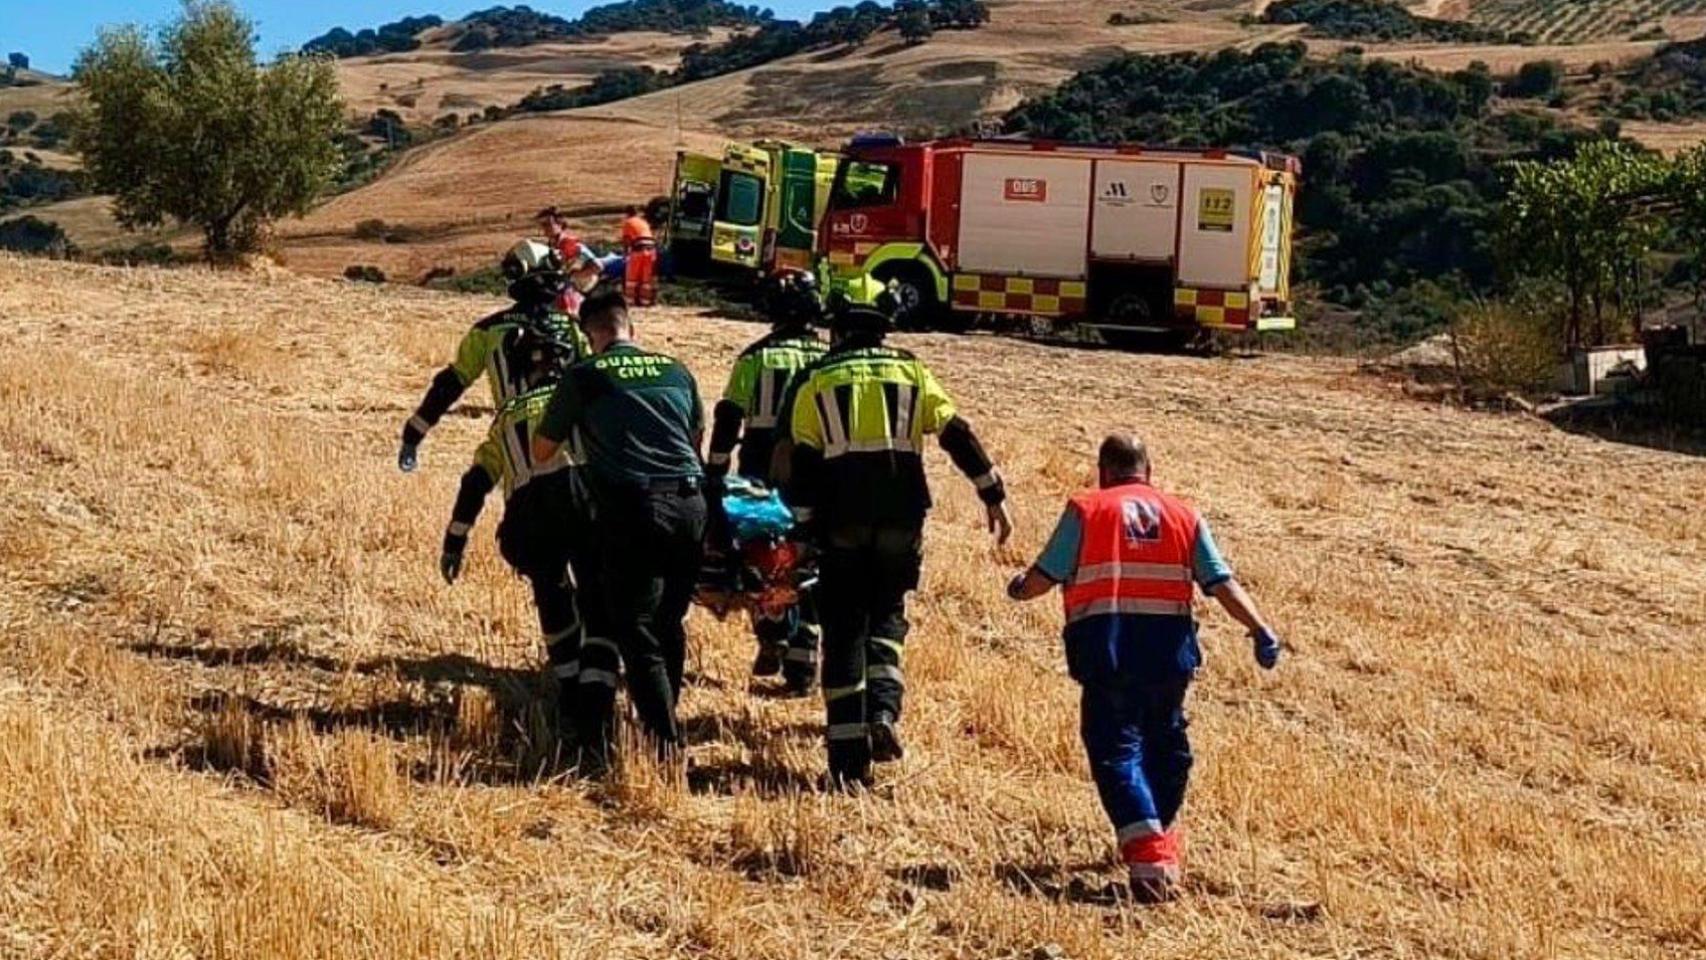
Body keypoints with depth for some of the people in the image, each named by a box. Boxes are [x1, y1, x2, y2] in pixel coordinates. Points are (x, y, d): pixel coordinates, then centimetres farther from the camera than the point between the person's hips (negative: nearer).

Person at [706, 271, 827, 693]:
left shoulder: (754, 357, 1)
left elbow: (727, 419, -1)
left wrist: (713, 474, 4)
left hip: (760, 472, 0)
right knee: (809, 567, 6)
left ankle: (772, 638, -1)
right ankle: (801, 663, 3)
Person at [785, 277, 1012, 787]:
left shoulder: (816, 382, 5)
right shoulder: (911, 372, 8)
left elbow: (803, 464, -1)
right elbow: (958, 435, 3)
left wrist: (806, 528, 3)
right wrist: (993, 495, 8)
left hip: (843, 522, -1)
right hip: (901, 520, 1)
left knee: (844, 632, 5)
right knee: (886, 617, 19)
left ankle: (849, 758, 1)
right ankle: (883, 712, -5)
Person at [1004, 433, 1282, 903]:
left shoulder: (1085, 509, 5)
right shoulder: (1184, 515, 13)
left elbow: (1044, 577, 1)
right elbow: (1221, 583, 3)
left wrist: (1019, 590, 21)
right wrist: (1261, 630, 2)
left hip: (1106, 647, -3)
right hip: (1169, 646, 3)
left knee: (1116, 748, -2)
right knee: (1164, 742, 21)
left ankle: (1147, 854, -18)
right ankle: (1160, 837, 33)